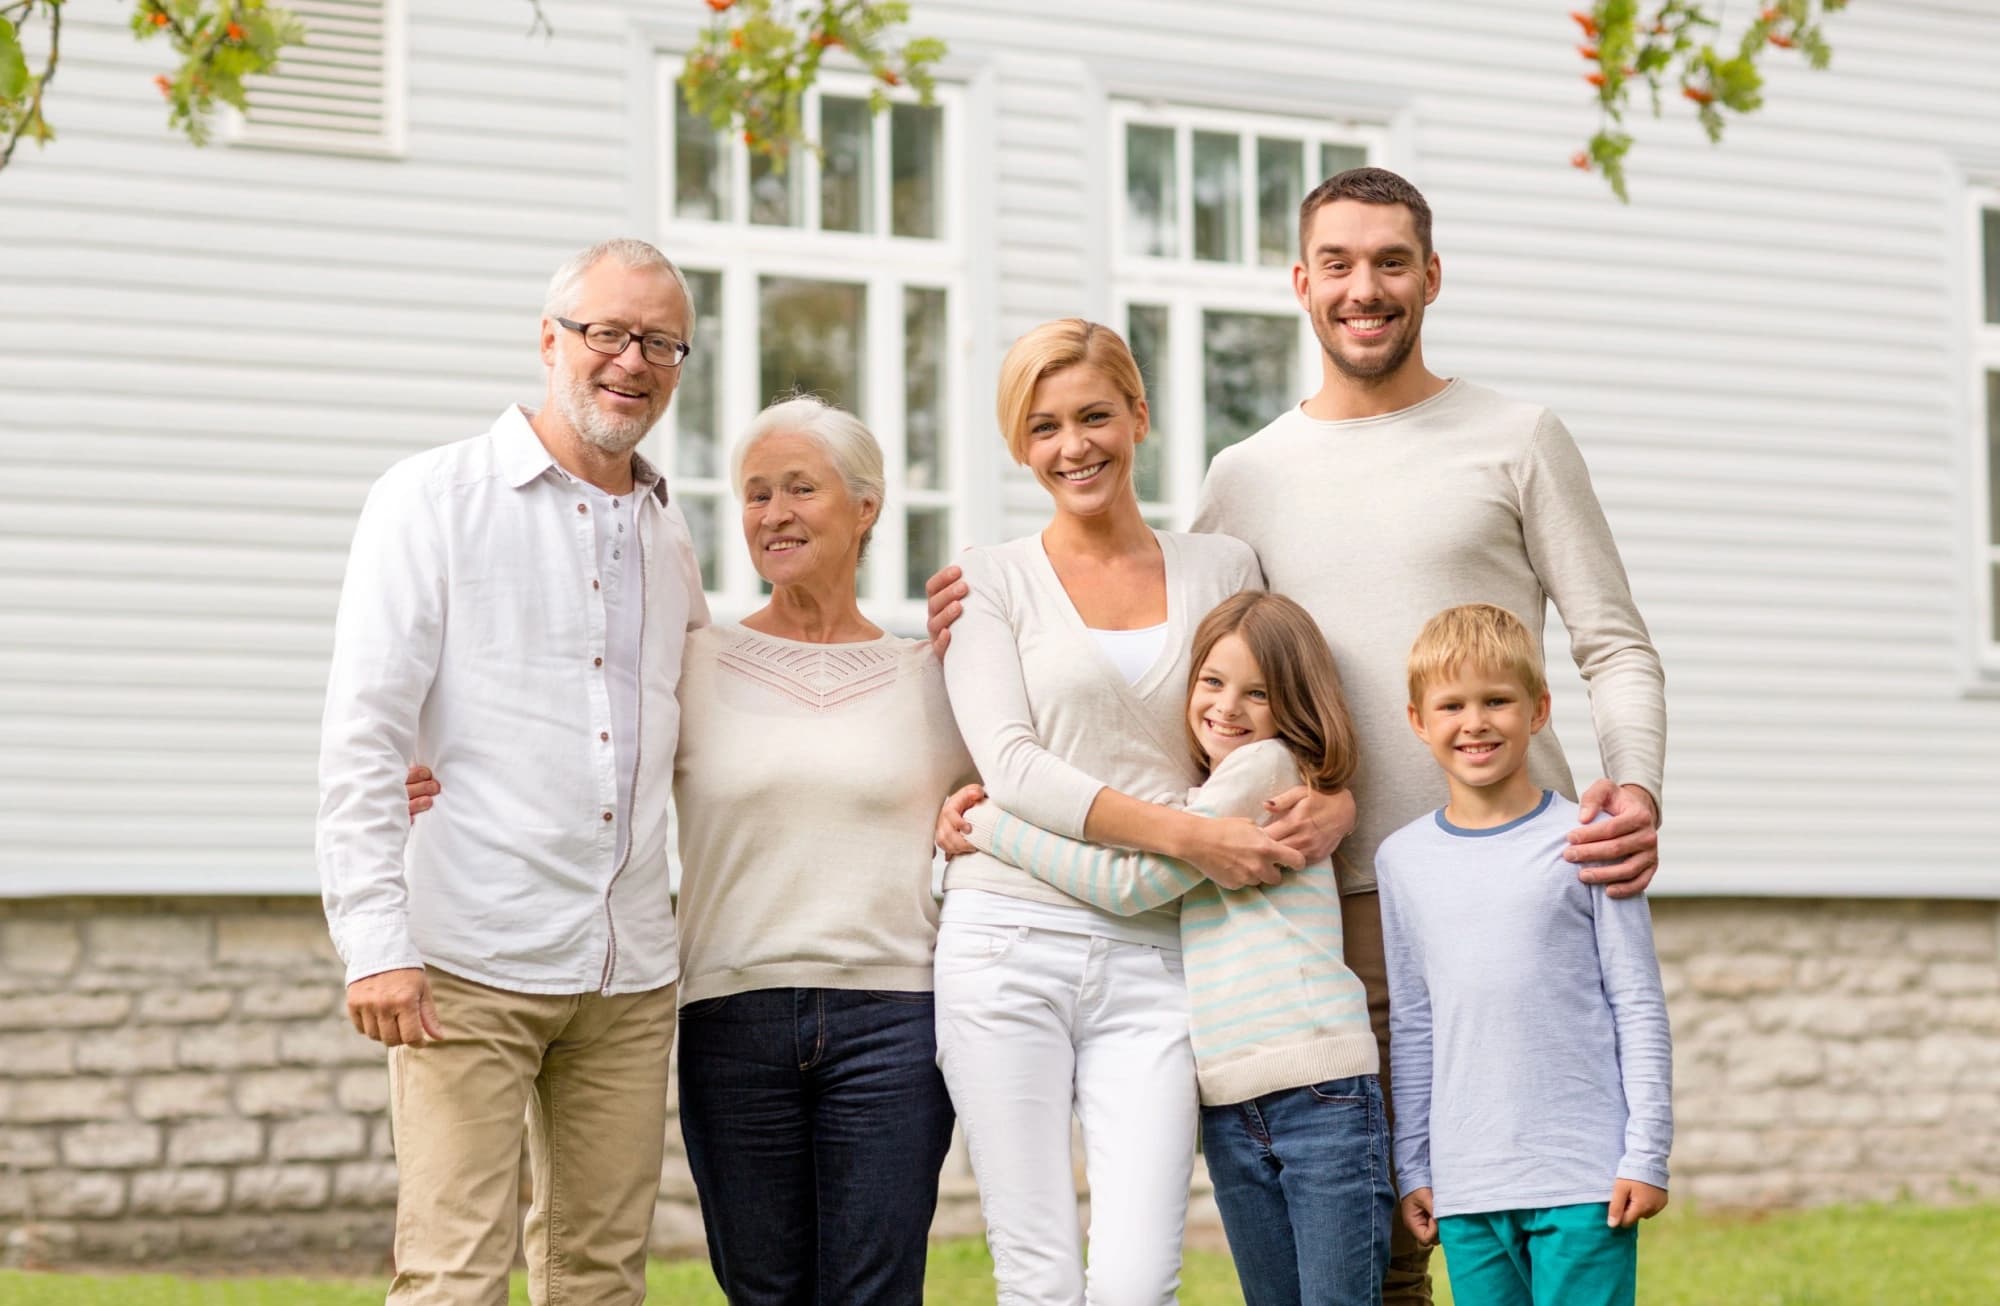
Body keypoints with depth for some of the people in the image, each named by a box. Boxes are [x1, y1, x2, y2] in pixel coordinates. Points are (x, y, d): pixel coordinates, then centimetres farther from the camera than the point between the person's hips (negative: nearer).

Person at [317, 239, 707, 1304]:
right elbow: (362, 736, -6)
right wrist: (375, 939, -16)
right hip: (470, 964, -5)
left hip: (630, 975, 6)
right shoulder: (434, 498, 0)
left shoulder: (668, 536, 16)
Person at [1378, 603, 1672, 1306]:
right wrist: (1412, 1167, 11)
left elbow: (1639, 1007, -1)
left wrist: (1646, 1155, -5)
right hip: (1466, 1186, 4)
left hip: (1584, 1174, -3)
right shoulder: (1403, 859, 8)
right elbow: (1411, 1027, 13)